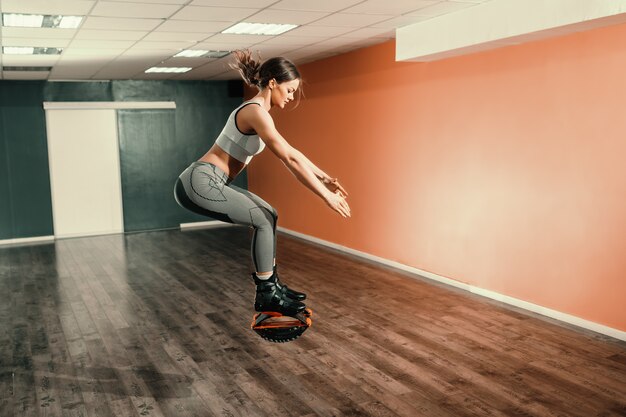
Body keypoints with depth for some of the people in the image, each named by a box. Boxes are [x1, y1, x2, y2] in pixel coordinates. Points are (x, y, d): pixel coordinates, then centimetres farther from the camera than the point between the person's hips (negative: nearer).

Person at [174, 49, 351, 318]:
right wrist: (326, 196, -18)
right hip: (200, 183, -10)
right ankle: (266, 295, 4)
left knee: (269, 215, 13)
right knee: (264, 221, -6)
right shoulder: (256, 112, -17)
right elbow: (290, 160, -21)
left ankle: (270, 284, 20)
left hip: (208, 182, 10)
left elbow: (291, 152, 21)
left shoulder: (257, 111, 14)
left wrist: (323, 177, 21)